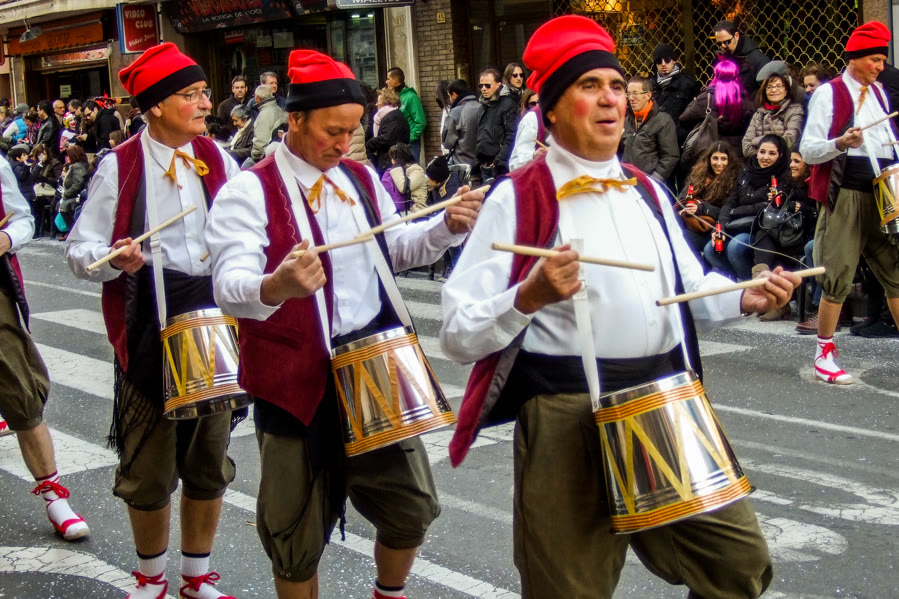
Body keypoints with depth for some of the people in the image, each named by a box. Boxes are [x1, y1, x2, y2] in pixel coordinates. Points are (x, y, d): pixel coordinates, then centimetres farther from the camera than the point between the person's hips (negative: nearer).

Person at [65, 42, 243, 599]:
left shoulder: (218, 159, 4)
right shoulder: (120, 166, -7)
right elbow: (80, 250, -3)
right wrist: (116, 259, -23)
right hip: (149, 336, -3)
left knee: (210, 459, 13)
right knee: (149, 469, 8)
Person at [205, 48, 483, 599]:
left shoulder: (362, 179, 9)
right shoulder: (249, 192, -12)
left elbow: (395, 248, 21)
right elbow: (230, 286, -25)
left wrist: (447, 227, 0)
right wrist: (276, 287, -48)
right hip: (298, 385, -5)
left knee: (412, 508, 12)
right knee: (299, 536, 8)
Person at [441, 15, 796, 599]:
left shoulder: (648, 192, 12)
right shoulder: (516, 199, -8)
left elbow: (689, 284, 24)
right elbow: (459, 335, -12)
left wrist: (745, 297, 5)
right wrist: (529, 297, -29)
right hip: (567, 418, -5)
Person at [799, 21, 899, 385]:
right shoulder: (828, 93, -4)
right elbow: (807, 151, -8)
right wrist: (841, 143, -25)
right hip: (845, 196, -6)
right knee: (838, 277, -4)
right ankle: (824, 354, 9)